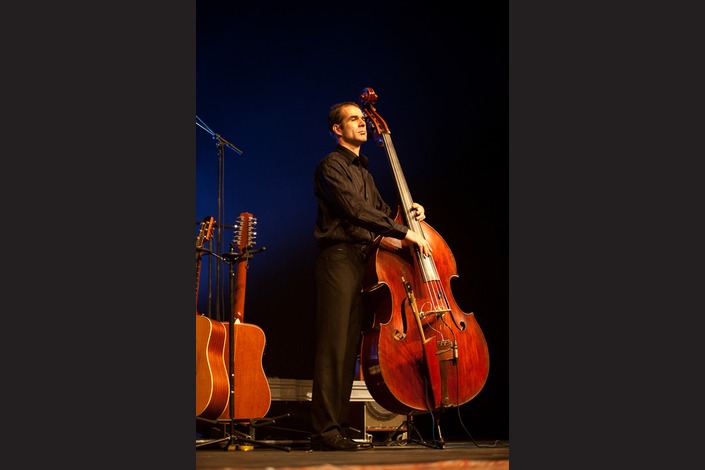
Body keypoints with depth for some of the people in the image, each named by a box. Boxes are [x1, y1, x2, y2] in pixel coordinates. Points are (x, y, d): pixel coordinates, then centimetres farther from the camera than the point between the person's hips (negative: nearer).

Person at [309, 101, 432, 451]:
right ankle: (325, 431, -9)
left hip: (363, 261, 8)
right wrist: (403, 232, -18)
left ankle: (339, 427, 10)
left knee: (349, 348, 6)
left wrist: (409, 211, 5)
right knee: (334, 346, -11)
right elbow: (355, 210, -16)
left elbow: (381, 210, 26)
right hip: (338, 258, -8)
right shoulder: (331, 166, -3)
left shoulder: (363, 171, 26)